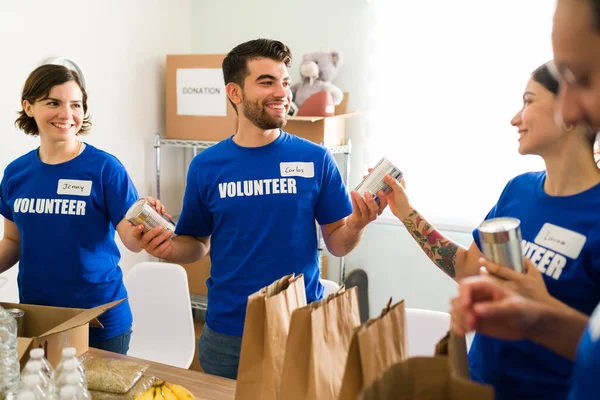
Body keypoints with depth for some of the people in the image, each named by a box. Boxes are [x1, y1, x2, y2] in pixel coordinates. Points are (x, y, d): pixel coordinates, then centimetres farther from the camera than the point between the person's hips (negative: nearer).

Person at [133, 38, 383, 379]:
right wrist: (170, 248, -13)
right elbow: (198, 243, 7)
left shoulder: (315, 159, -5)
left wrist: (356, 224, -21)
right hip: (227, 334, 1)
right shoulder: (207, 166, -2)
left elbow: (337, 244, -1)